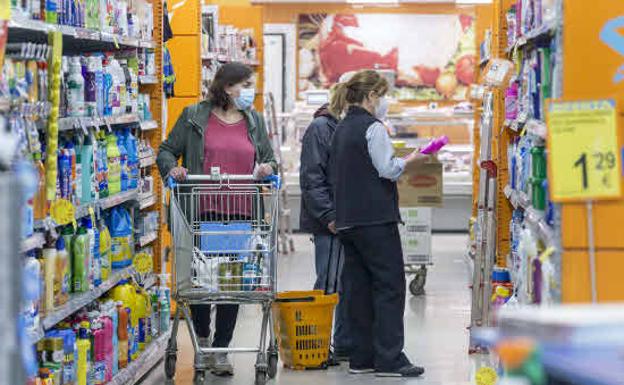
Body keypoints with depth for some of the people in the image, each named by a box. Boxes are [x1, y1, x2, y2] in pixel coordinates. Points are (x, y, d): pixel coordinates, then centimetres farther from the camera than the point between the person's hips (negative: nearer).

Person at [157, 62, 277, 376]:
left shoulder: (254, 121, 15)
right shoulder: (194, 117, 4)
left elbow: (270, 161, 20)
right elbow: (166, 151, 9)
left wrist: (267, 168, -2)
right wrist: (172, 168, -11)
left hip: (240, 216, 2)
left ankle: (220, 350, 8)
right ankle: (202, 336, 29)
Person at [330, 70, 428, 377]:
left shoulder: (342, 128, 16)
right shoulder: (373, 127, -11)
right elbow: (388, 170, -16)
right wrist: (410, 160, 2)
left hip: (347, 220, 9)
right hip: (376, 219, -9)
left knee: (358, 287, 10)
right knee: (390, 286, -5)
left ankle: (361, 358, 12)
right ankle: (389, 359, -8)